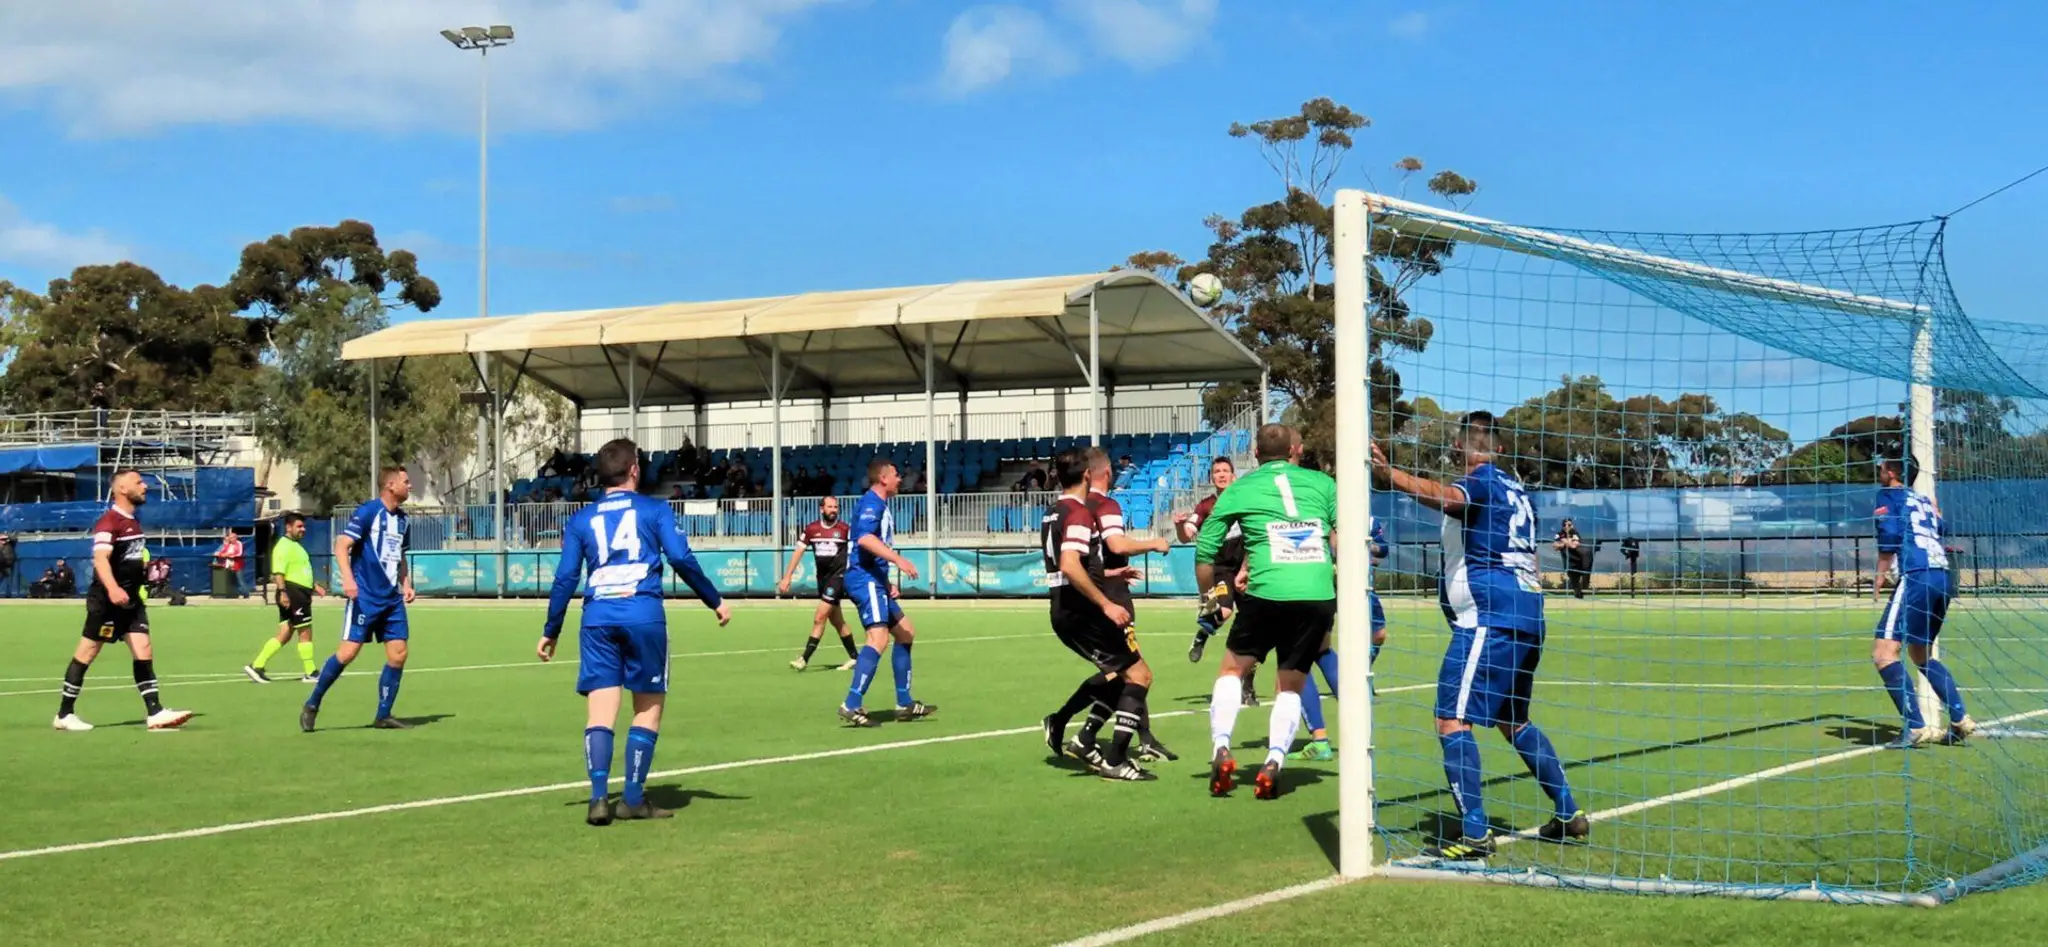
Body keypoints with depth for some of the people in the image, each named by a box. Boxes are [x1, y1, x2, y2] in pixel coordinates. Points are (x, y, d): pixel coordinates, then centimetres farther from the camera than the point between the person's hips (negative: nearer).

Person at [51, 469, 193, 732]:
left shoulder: (134, 519, 12)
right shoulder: (109, 522, -17)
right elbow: (100, 558, -31)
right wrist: (112, 589, -46)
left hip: (131, 599, 8)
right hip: (107, 599, -8)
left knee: (143, 650, -1)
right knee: (87, 652, 1)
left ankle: (155, 713, -3)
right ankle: (64, 714, 11)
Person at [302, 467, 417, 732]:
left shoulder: (403, 520, 14)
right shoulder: (368, 511, -8)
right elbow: (341, 545, -14)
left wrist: (406, 585, 13)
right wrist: (348, 578, -27)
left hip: (392, 598, 7)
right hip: (364, 596, -7)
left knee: (399, 653, 0)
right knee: (348, 651, -11)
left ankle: (383, 716, 10)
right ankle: (312, 705, 5)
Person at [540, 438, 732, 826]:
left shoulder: (581, 519, 14)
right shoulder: (654, 510, 7)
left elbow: (565, 578, 10)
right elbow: (682, 559, -2)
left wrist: (550, 632, 17)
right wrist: (716, 601, 8)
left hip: (597, 619, 2)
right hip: (644, 616, -2)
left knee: (599, 713, 2)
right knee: (649, 708, 9)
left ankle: (599, 798, -9)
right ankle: (633, 799, 8)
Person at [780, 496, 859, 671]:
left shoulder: (845, 529, -5)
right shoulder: (811, 529, 2)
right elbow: (798, 552, 5)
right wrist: (787, 577, 0)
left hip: (838, 576, -4)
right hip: (822, 577, 4)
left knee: (819, 618, -11)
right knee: (836, 621, 12)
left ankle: (805, 658, -9)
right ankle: (854, 657, 24)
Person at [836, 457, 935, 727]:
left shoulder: (880, 505, 20)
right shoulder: (871, 503, -11)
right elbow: (865, 538, -28)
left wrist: (887, 583, 22)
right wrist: (899, 559, -34)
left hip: (874, 580, 11)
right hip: (865, 579, -11)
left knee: (905, 633, 16)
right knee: (879, 638, -22)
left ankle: (905, 704, 20)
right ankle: (852, 705, -27)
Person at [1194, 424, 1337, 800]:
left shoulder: (1239, 490, 12)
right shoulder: (1321, 483, 14)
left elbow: (1204, 552, 12)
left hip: (1267, 594, -1)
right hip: (1318, 597, 1)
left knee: (1232, 668, 21)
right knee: (1290, 687, 17)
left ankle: (1221, 750, 5)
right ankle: (1273, 763, 0)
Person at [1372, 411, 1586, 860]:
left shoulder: (1482, 480, -6)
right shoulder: (1514, 487, 20)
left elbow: (1447, 497, -31)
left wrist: (1389, 475, -44)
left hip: (1489, 619, -10)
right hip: (1526, 617, 10)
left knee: (1452, 720, -11)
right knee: (1513, 721, 23)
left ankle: (1475, 834, -17)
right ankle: (1568, 813, 27)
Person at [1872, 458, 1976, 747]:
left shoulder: (1888, 495, 3)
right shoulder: (1924, 499, 24)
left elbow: (1890, 534, -10)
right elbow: (1941, 531, 25)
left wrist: (1880, 576, -6)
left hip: (1915, 578, -9)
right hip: (1942, 578, 9)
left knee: (1883, 651, -13)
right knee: (1922, 655, 23)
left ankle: (1916, 728, -23)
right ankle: (1960, 719, 16)